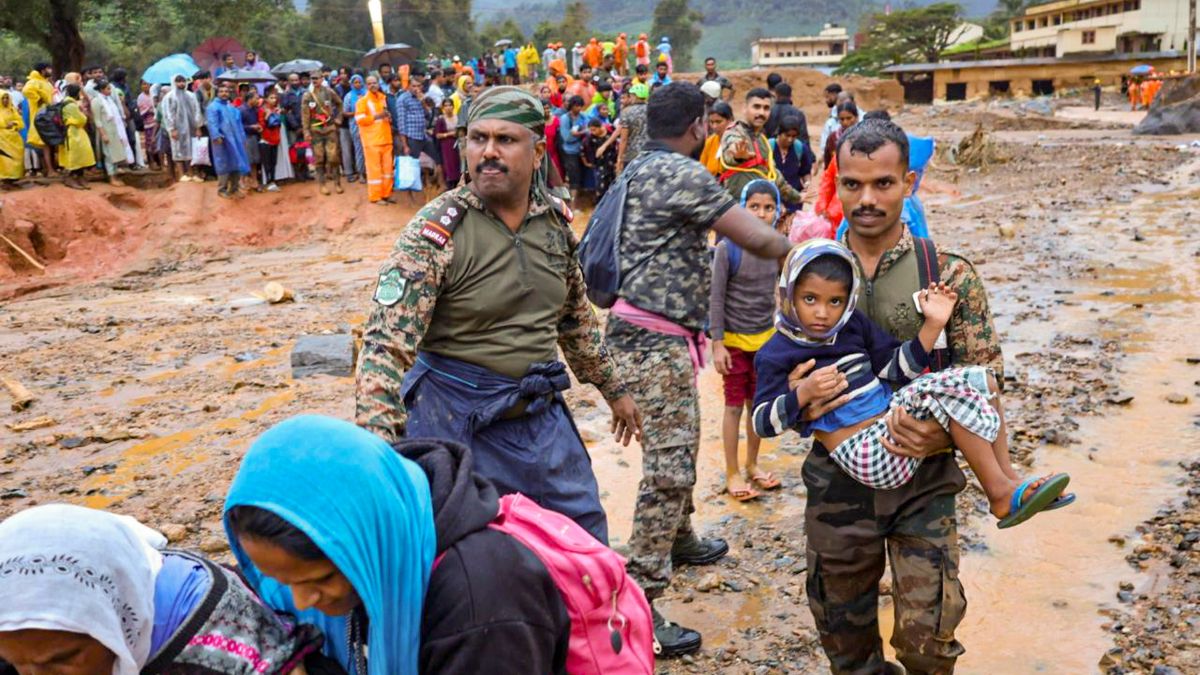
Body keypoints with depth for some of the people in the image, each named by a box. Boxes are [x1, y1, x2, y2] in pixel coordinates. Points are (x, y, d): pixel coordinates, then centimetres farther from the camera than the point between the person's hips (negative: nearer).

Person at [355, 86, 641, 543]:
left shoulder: (556, 221, 1)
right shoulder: (436, 231, -17)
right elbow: (386, 344, -22)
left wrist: (613, 388, 22)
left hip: (543, 417, 5)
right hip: (458, 423, -5)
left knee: (586, 540, 17)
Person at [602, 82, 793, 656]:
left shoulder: (642, 169, 15)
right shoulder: (683, 173, -14)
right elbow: (754, 238, -14)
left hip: (656, 338, 10)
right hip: (655, 342, -10)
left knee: (680, 446, 24)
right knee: (668, 467, -9)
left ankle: (678, 539, 44)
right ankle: (641, 600, -4)